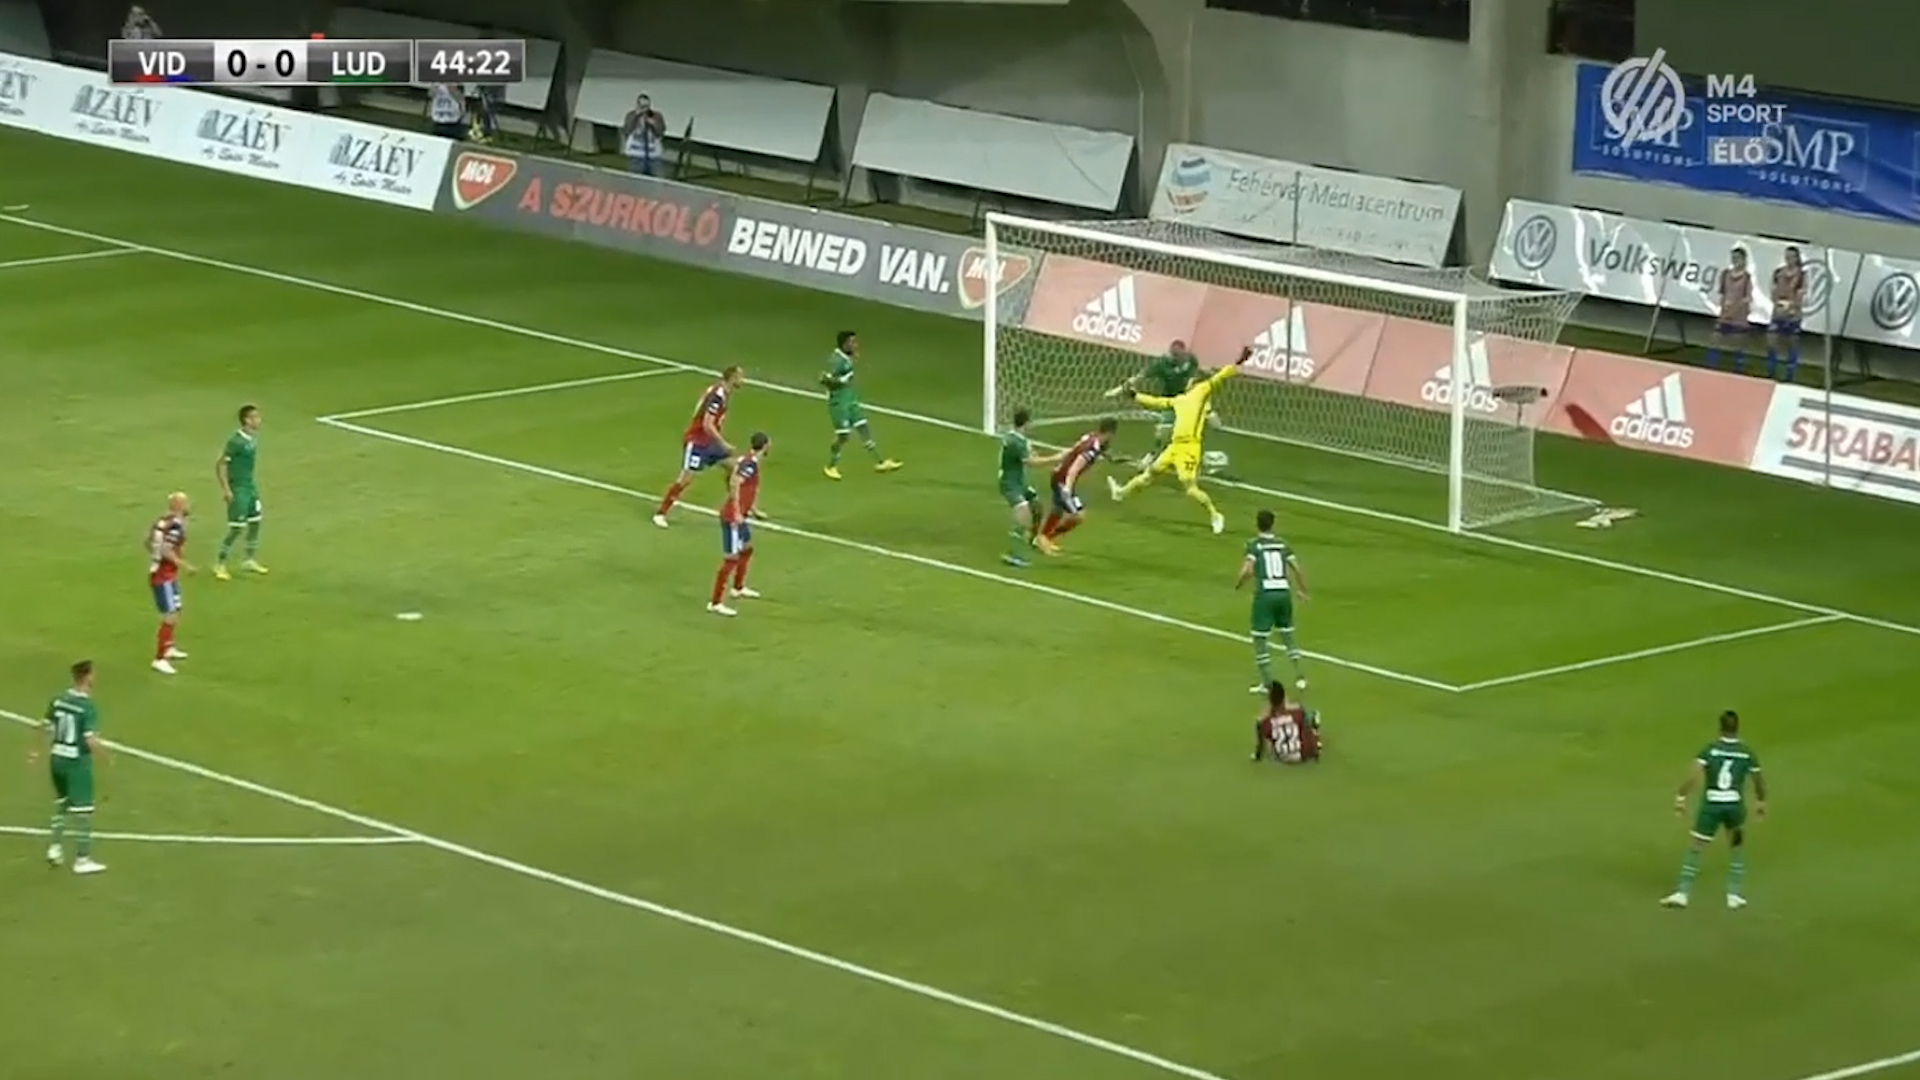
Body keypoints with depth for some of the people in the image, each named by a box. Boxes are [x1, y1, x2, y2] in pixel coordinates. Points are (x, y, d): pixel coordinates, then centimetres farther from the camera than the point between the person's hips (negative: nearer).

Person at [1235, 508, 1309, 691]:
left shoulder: (1254, 545, -3)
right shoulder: (1281, 544, 9)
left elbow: (1247, 571, -15)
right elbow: (1296, 569, 8)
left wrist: (1238, 584, 4)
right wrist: (1302, 590, 23)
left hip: (1265, 594, -4)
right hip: (1284, 592, 4)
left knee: (1260, 638, 5)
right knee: (1288, 635, 19)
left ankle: (1267, 682, 5)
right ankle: (1299, 675, 15)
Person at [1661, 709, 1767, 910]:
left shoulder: (1711, 749, -4)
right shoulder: (1747, 753, 2)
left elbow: (1694, 774, -15)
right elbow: (1759, 782, 11)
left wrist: (1680, 797, -11)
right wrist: (1761, 801, 29)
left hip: (1711, 804, -1)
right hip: (1735, 805, 1)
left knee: (1695, 848, 7)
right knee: (1738, 847, 23)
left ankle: (1682, 893, -1)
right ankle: (1735, 895, 20)